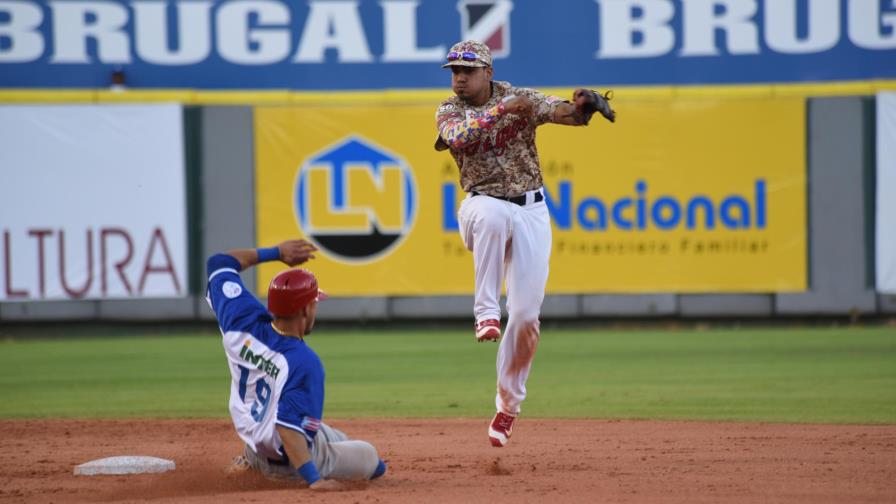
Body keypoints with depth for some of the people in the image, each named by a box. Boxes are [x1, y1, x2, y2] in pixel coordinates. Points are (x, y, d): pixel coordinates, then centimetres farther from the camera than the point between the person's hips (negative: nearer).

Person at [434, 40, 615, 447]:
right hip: (483, 204, -1)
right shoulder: (449, 111, 2)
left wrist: (583, 106, -38)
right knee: (491, 215, -41)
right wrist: (501, 110, -31)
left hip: (531, 211, 1)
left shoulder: (521, 99, 1)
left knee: (526, 315, -3)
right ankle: (486, 313, -33)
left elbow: (566, 113, -15)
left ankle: (508, 403, 12)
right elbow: (457, 138, -22)